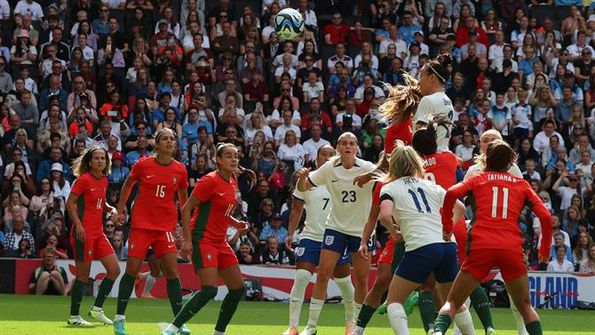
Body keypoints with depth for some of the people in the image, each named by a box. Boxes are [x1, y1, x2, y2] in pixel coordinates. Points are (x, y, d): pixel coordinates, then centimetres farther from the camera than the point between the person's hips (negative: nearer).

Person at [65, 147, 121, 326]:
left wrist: (110, 209, 5)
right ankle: (74, 316, 6)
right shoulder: (84, 180, -10)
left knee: (114, 270, 3)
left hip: (98, 232, 8)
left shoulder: (104, 180, 12)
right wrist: (78, 224, -22)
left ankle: (97, 309, 13)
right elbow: (70, 203, -12)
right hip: (84, 232, -8)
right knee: (83, 275, -4)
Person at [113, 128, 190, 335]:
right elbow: (127, 185, 13)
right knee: (132, 269, -3)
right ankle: (119, 318, 7)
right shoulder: (143, 165, -3)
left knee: (172, 270, -6)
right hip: (141, 223, -2)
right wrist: (120, 211, 11)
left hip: (166, 226, 2)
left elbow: (184, 199, 16)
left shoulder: (180, 170, 2)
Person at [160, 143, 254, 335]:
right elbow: (186, 209, -13)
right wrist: (187, 240, -19)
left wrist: (236, 224, 7)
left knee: (237, 288, 8)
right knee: (209, 289, -21)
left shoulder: (233, 183, 13)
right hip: (203, 239, -9)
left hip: (220, 242, 9)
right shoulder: (210, 181, -12)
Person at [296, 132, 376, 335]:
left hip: (362, 230, -1)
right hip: (336, 227, 1)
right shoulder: (329, 169, -5)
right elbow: (303, 188, 1)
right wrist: (302, 178, -21)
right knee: (323, 274, -9)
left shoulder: (366, 168, -11)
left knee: (361, 280, 2)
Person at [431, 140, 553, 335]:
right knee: (525, 306, 18)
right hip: (512, 249, 1)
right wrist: (545, 250, 20)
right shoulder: (521, 185, 20)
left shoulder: (478, 179, 17)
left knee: (452, 303, 6)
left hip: (481, 246, -1)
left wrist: (447, 226, 6)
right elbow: (545, 216, 10)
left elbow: (452, 193, -3)